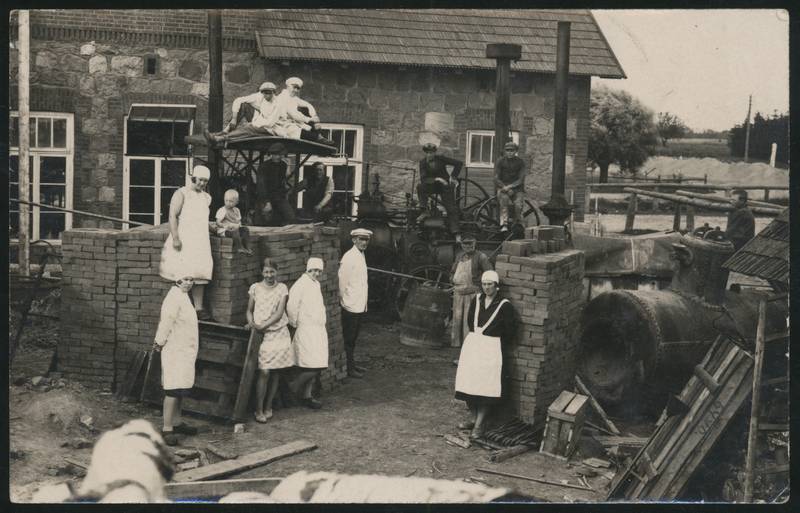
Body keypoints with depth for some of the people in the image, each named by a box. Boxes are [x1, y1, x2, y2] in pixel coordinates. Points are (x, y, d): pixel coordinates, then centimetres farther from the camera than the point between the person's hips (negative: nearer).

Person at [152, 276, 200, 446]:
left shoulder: (183, 297, 15)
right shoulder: (174, 297, -17)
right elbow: (166, 323, -20)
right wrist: (159, 343, -14)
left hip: (185, 351, 10)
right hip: (175, 351, -10)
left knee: (181, 389, 16)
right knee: (174, 390, -11)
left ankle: (176, 422, 26)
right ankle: (167, 429, -10)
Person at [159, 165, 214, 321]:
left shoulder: (207, 197, 16)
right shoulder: (182, 193, -4)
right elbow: (173, 216, -10)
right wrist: (175, 238, -17)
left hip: (200, 241, 6)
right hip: (183, 240, -6)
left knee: (199, 273, 0)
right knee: (182, 275, -7)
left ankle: (198, 308, -1)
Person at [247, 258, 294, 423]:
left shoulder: (282, 289, 3)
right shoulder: (255, 288, 4)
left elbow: (279, 313, -5)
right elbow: (249, 310, 9)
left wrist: (263, 325, -16)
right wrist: (251, 323, -11)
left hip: (278, 333, 1)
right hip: (261, 335, -1)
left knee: (274, 372, 5)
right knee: (264, 372, -11)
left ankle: (268, 407, 18)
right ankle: (259, 410, -2)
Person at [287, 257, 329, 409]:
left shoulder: (316, 284, 16)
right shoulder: (301, 284, -14)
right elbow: (291, 306, -21)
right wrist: (295, 323, -11)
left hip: (319, 331, 9)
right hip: (306, 331, -9)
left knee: (316, 367, 9)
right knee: (313, 367, -13)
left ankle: (306, 396, 18)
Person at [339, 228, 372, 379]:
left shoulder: (361, 256, 13)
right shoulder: (349, 257, -15)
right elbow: (342, 281, -17)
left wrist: (364, 303, 17)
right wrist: (343, 301, -13)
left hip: (360, 305, 9)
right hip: (351, 305, -9)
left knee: (353, 338, 17)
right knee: (348, 338, 0)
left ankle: (352, 364, 27)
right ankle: (348, 368, 6)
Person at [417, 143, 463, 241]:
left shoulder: (441, 159, -13)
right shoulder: (423, 163, -8)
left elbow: (459, 163, -11)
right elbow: (423, 179, -19)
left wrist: (453, 177, -13)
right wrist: (436, 179, -31)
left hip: (446, 186, -2)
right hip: (432, 186, 2)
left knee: (451, 209, -11)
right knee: (420, 187, -27)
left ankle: (457, 234, -11)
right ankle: (425, 212, -21)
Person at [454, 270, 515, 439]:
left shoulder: (504, 305, -8)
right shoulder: (477, 300, 6)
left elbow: (509, 330, -5)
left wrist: (496, 343, 0)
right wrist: (475, 335, 12)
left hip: (491, 347, -5)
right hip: (472, 343, 5)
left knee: (485, 386, -8)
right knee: (468, 381, 3)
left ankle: (479, 425, -4)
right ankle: (473, 418, 17)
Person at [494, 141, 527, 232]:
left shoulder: (520, 162, 3)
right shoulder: (500, 161, 2)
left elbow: (521, 179, -4)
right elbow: (496, 178, -4)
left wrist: (510, 186, -20)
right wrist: (506, 188, -19)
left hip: (516, 188, 1)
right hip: (502, 187, -1)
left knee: (518, 205, -27)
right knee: (504, 198, -34)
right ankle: (504, 225, -41)